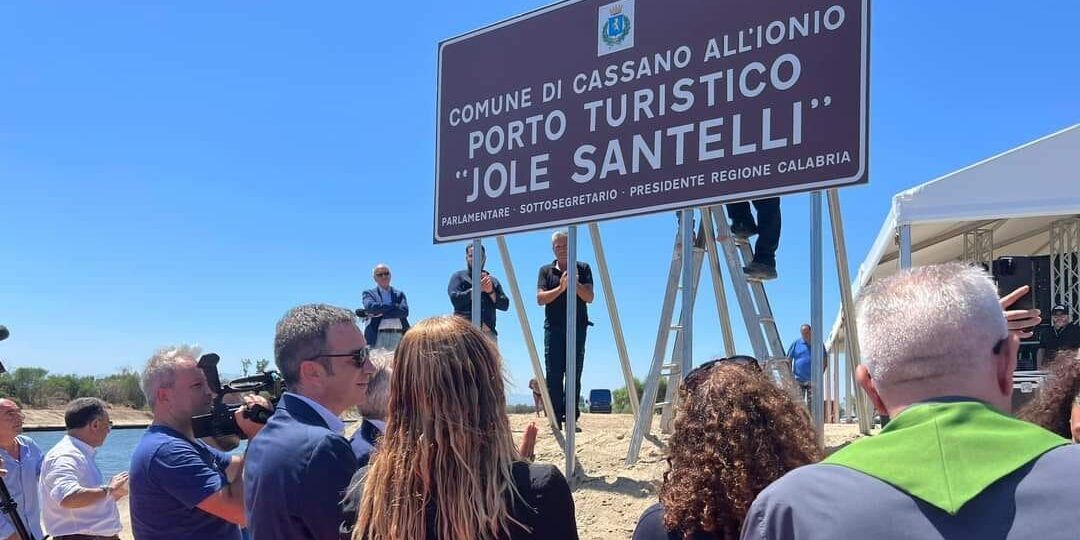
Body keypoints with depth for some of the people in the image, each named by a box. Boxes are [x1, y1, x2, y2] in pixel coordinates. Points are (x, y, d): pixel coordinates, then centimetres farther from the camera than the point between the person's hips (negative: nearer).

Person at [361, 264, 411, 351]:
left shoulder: (399, 294, 19)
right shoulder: (369, 293, 14)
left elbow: (404, 311, 2)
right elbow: (370, 306, -8)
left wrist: (381, 313, -7)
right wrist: (394, 305, -4)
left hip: (399, 336, 2)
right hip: (378, 335, -2)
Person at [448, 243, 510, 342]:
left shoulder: (492, 281, 25)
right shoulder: (459, 276, 15)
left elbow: (505, 305, 15)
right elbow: (455, 299, -2)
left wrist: (491, 292, -1)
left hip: (488, 331, 4)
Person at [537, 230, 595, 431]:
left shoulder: (582, 269, 11)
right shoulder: (546, 271, 13)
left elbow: (589, 297, 1)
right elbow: (540, 298, 1)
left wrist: (575, 284, -17)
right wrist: (561, 288, -13)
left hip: (577, 327, 0)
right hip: (553, 328, 0)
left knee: (574, 375, -1)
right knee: (553, 376, -5)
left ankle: (572, 418, 1)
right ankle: (555, 420, -3)